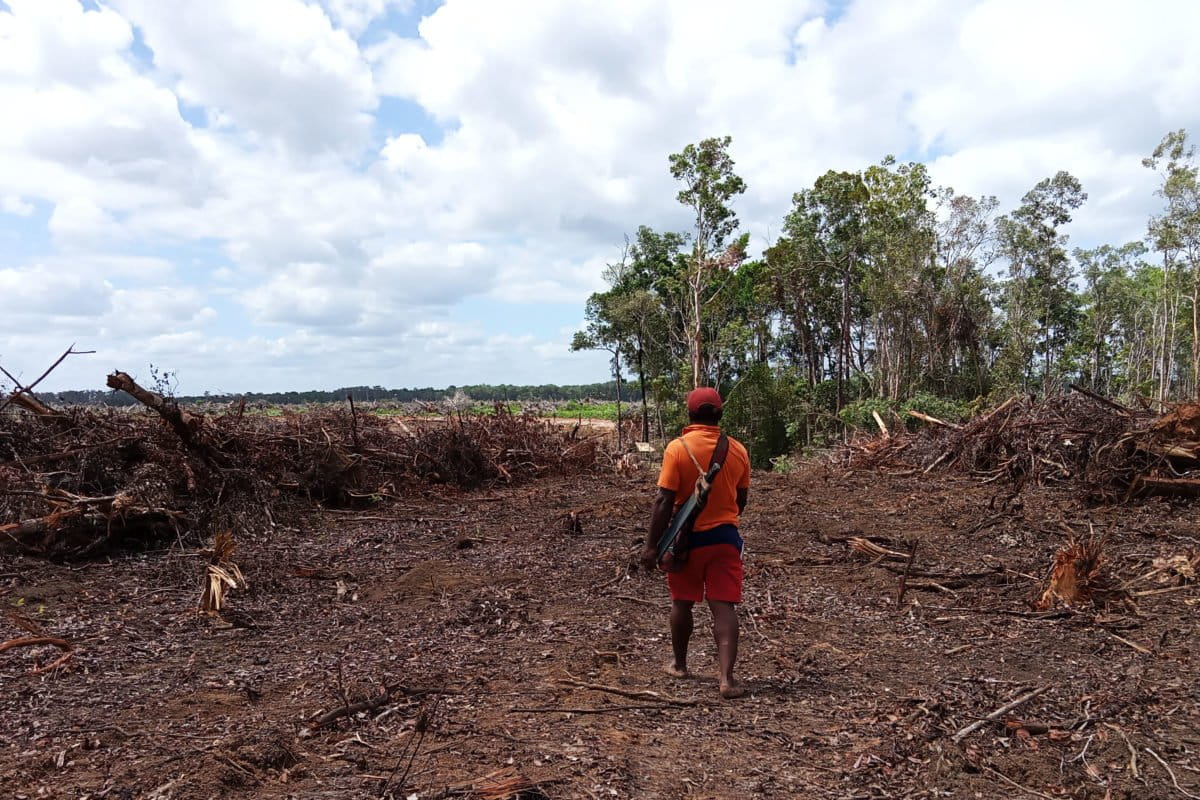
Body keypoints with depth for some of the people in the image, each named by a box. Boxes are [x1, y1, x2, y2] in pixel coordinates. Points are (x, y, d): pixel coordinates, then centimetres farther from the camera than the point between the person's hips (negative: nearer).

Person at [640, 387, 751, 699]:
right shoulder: (737, 450, 0)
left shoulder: (677, 448, -13)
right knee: (724, 606, 2)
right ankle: (726, 677, -7)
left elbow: (664, 501, -16)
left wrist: (651, 545, -10)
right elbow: (741, 499, 11)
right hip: (725, 536, 2)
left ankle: (679, 664, 31)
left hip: (687, 538, -2)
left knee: (682, 602, 16)